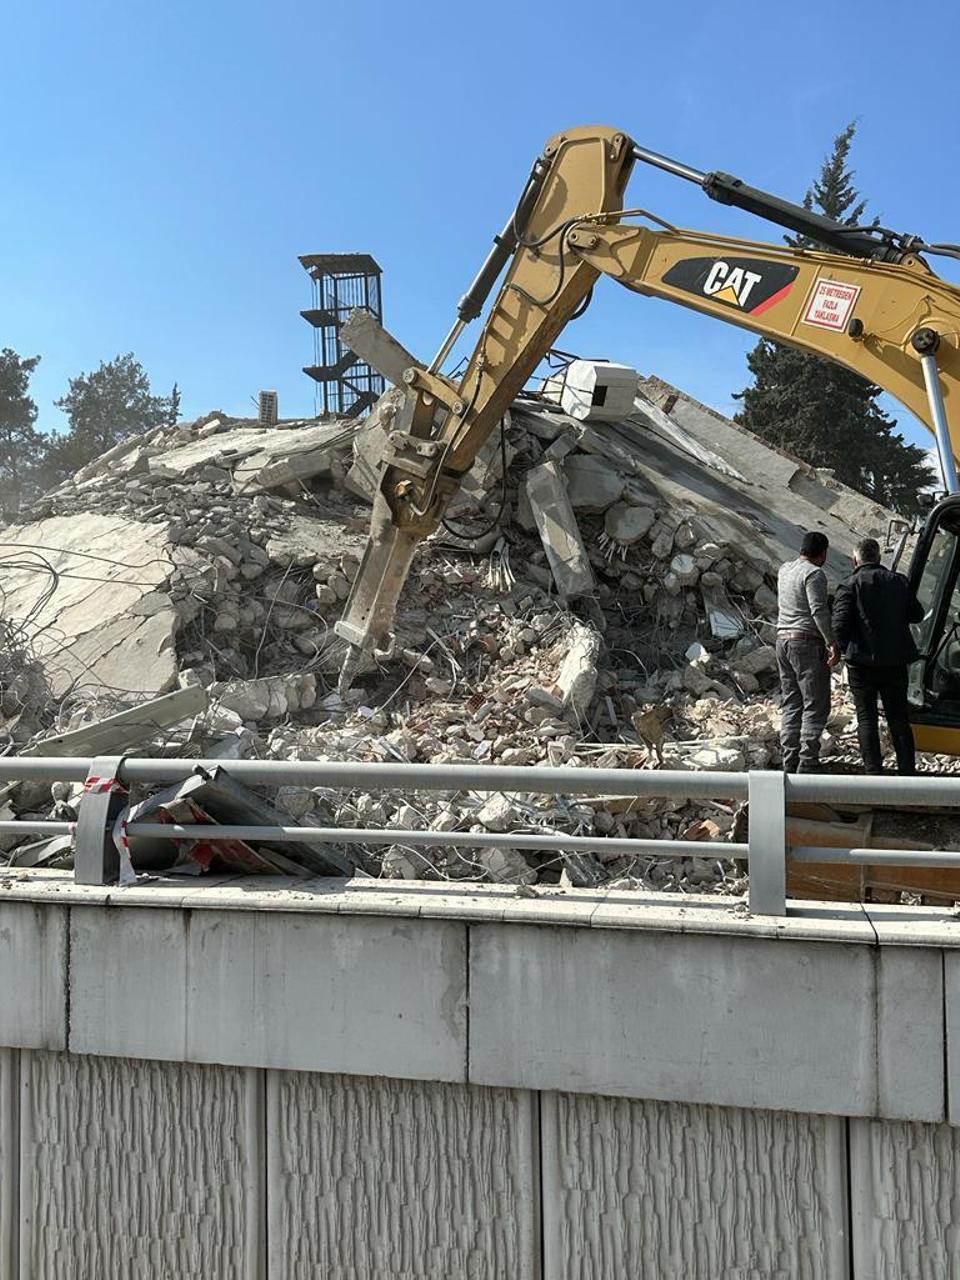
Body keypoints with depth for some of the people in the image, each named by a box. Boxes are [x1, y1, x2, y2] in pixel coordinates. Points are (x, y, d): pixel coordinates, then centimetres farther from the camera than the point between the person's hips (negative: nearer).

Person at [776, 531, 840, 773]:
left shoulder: (784, 570, 14)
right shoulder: (814, 573, -12)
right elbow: (819, 610, -21)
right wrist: (833, 643, -20)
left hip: (783, 639, 9)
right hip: (807, 643, -8)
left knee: (790, 704, 12)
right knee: (815, 706, -5)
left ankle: (789, 764, 13)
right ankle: (807, 765, -8)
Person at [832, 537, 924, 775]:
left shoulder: (850, 585, -9)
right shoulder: (899, 581, 5)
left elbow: (839, 624, -15)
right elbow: (917, 614, 13)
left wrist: (846, 649, 2)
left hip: (863, 661, -4)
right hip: (896, 660, 4)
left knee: (866, 717, 4)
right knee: (899, 717, 13)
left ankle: (873, 771, 1)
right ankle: (908, 769, 15)